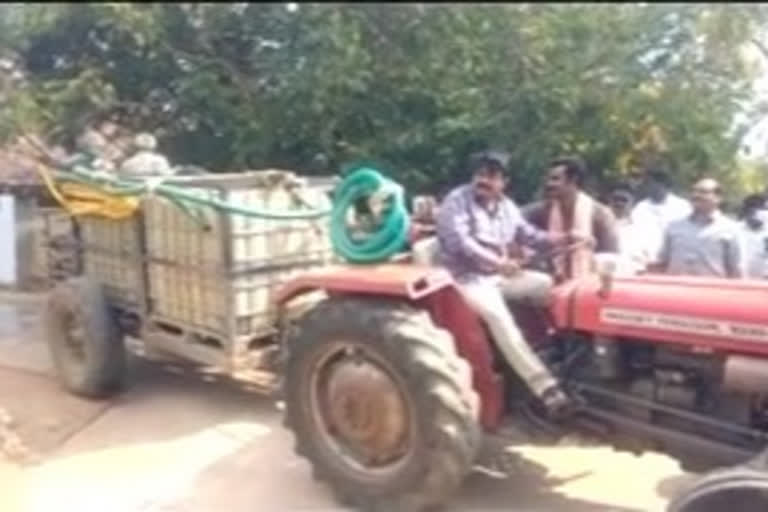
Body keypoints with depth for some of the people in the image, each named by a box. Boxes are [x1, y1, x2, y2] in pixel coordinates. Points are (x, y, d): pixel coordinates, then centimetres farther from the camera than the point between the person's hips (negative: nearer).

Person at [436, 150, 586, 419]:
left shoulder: (506, 206, 11)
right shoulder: (456, 202, -12)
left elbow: (529, 235, 14)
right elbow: (459, 243, -26)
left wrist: (564, 239, -3)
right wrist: (497, 262, -37)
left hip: (502, 274, 8)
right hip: (467, 278, -8)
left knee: (549, 284, -4)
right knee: (498, 314, -32)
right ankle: (545, 386, -36)